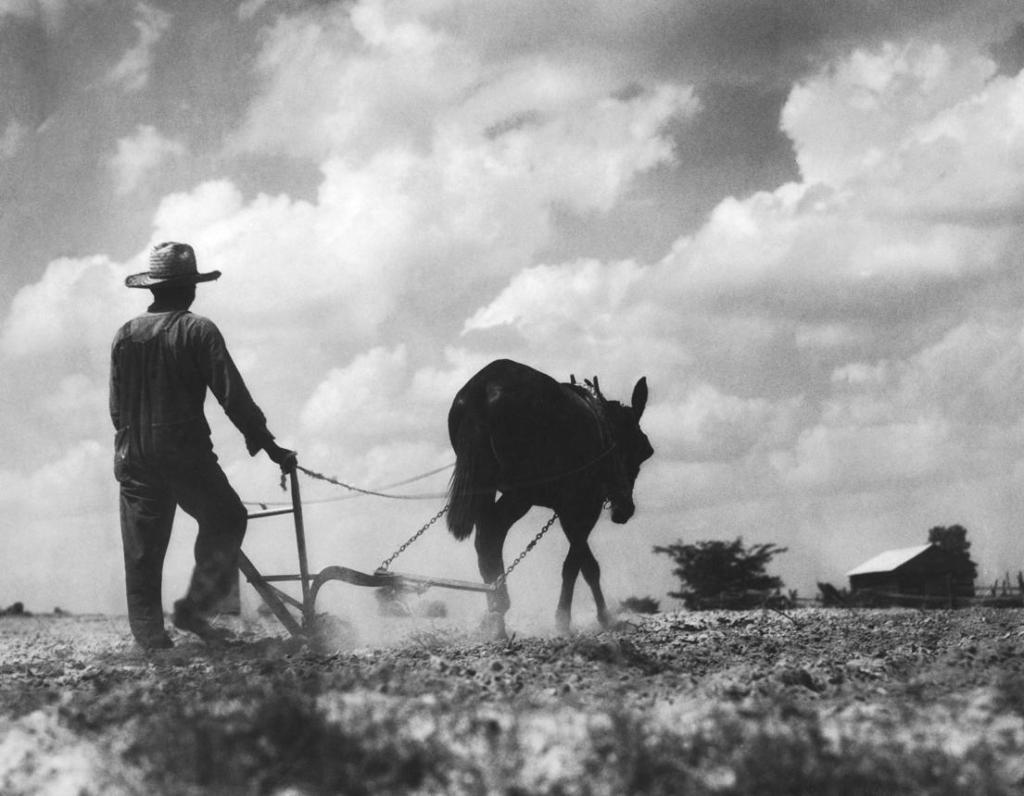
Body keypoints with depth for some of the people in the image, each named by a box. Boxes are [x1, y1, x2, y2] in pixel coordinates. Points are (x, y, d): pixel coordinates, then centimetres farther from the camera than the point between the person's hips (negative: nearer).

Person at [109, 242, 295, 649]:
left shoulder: (125, 336, 8)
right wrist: (267, 444, -4)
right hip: (184, 452, -5)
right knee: (225, 520, 12)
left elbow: (117, 406, 11)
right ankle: (194, 606, -1)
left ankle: (149, 637, 7)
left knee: (142, 553, 8)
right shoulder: (197, 331, -6)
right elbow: (232, 394, -9)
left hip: (133, 458, 5)